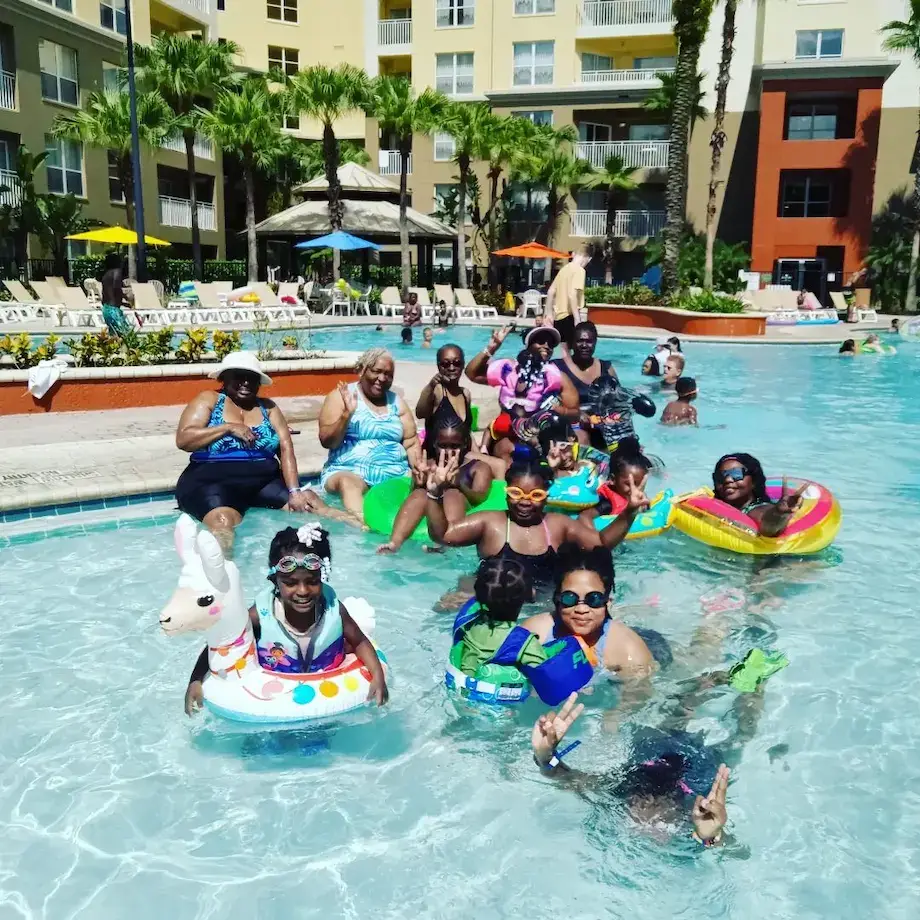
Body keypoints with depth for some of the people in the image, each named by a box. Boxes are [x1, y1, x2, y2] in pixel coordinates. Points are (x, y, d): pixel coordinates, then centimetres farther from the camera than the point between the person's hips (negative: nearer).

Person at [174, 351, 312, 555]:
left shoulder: (267, 407, 15)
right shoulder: (209, 400, 7)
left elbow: (286, 448, 3)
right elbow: (183, 440, -6)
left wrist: (294, 491, -11)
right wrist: (228, 427, -11)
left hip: (264, 481, 4)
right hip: (212, 482, -4)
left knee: (307, 507, -21)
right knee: (222, 523, -36)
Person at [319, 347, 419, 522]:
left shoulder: (396, 401, 15)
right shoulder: (341, 396, 3)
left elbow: (412, 443, 10)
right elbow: (327, 442, -4)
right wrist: (347, 414, -19)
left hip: (395, 474, 5)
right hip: (348, 471, -5)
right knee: (348, 483, -38)